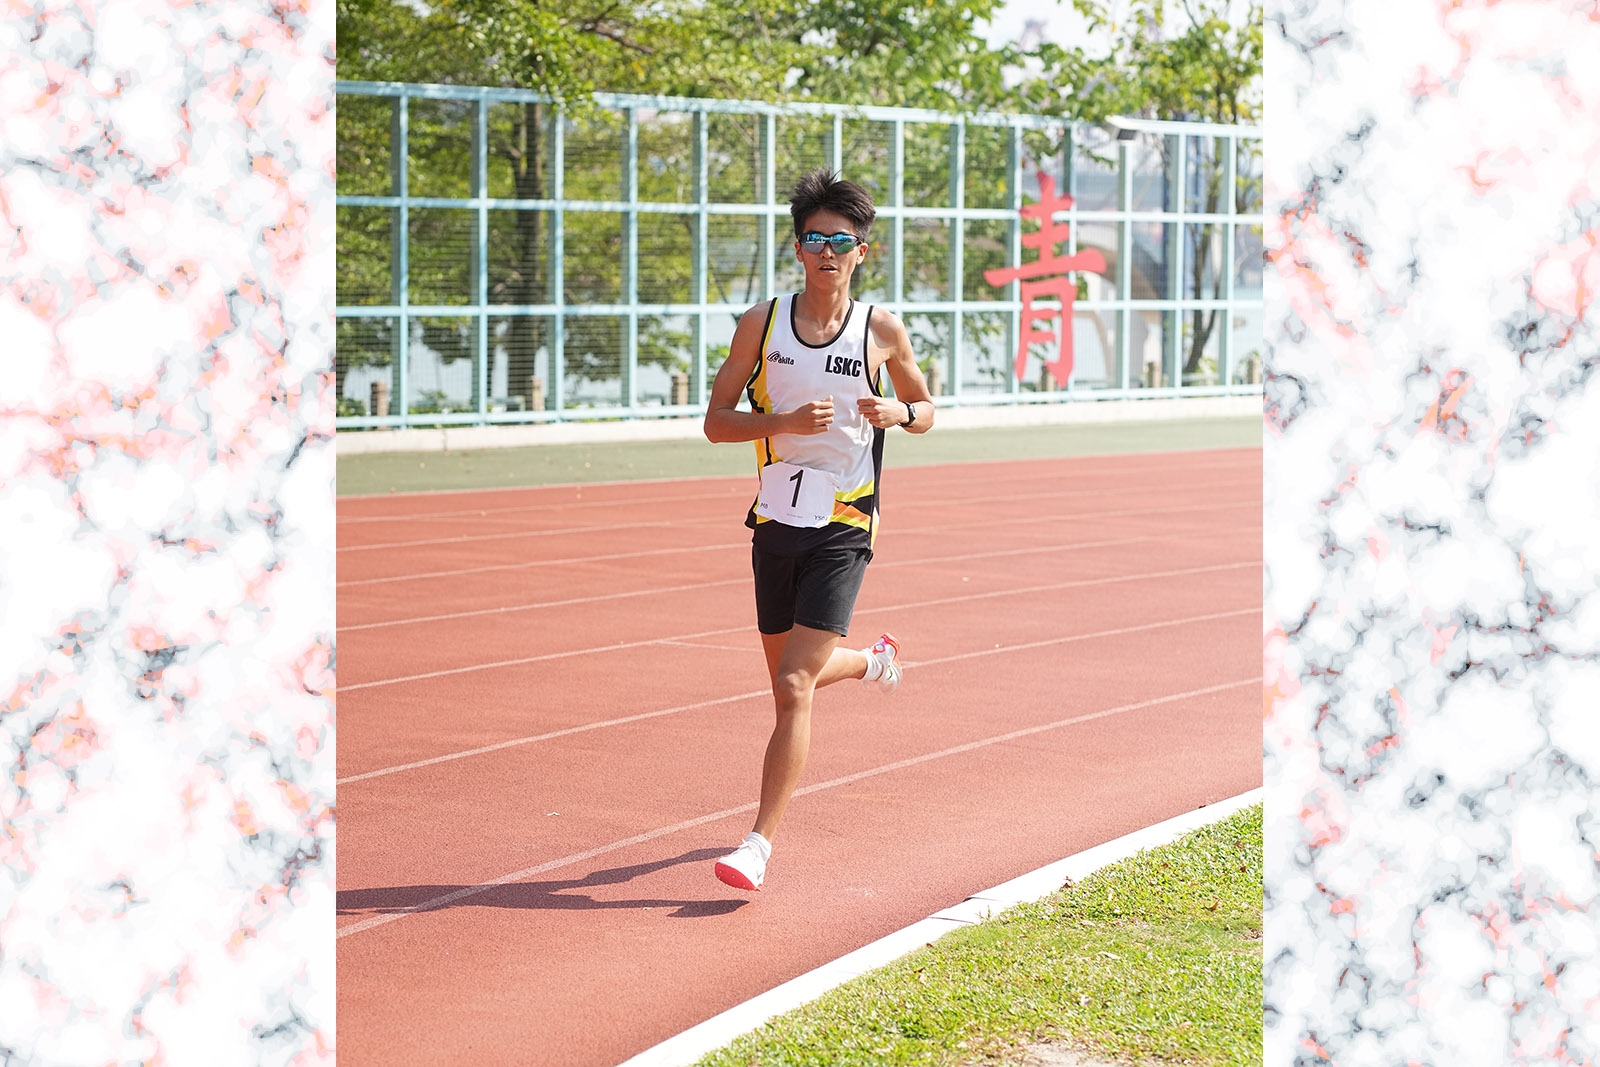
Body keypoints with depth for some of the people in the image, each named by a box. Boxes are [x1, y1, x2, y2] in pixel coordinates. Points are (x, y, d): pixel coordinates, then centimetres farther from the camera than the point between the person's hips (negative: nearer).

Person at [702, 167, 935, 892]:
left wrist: (899, 413, -12)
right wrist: (786, 422, -17)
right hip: (776, 523, 3)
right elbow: (716, 420, 0)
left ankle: (760, 843, -11)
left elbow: (926, 411, 12)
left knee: (794, 687, -14)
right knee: (789, 679, 18)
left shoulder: (882, 331, -2)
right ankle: (872, 660, 52)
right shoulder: (762, 324, 0)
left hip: (843, 529, -3)